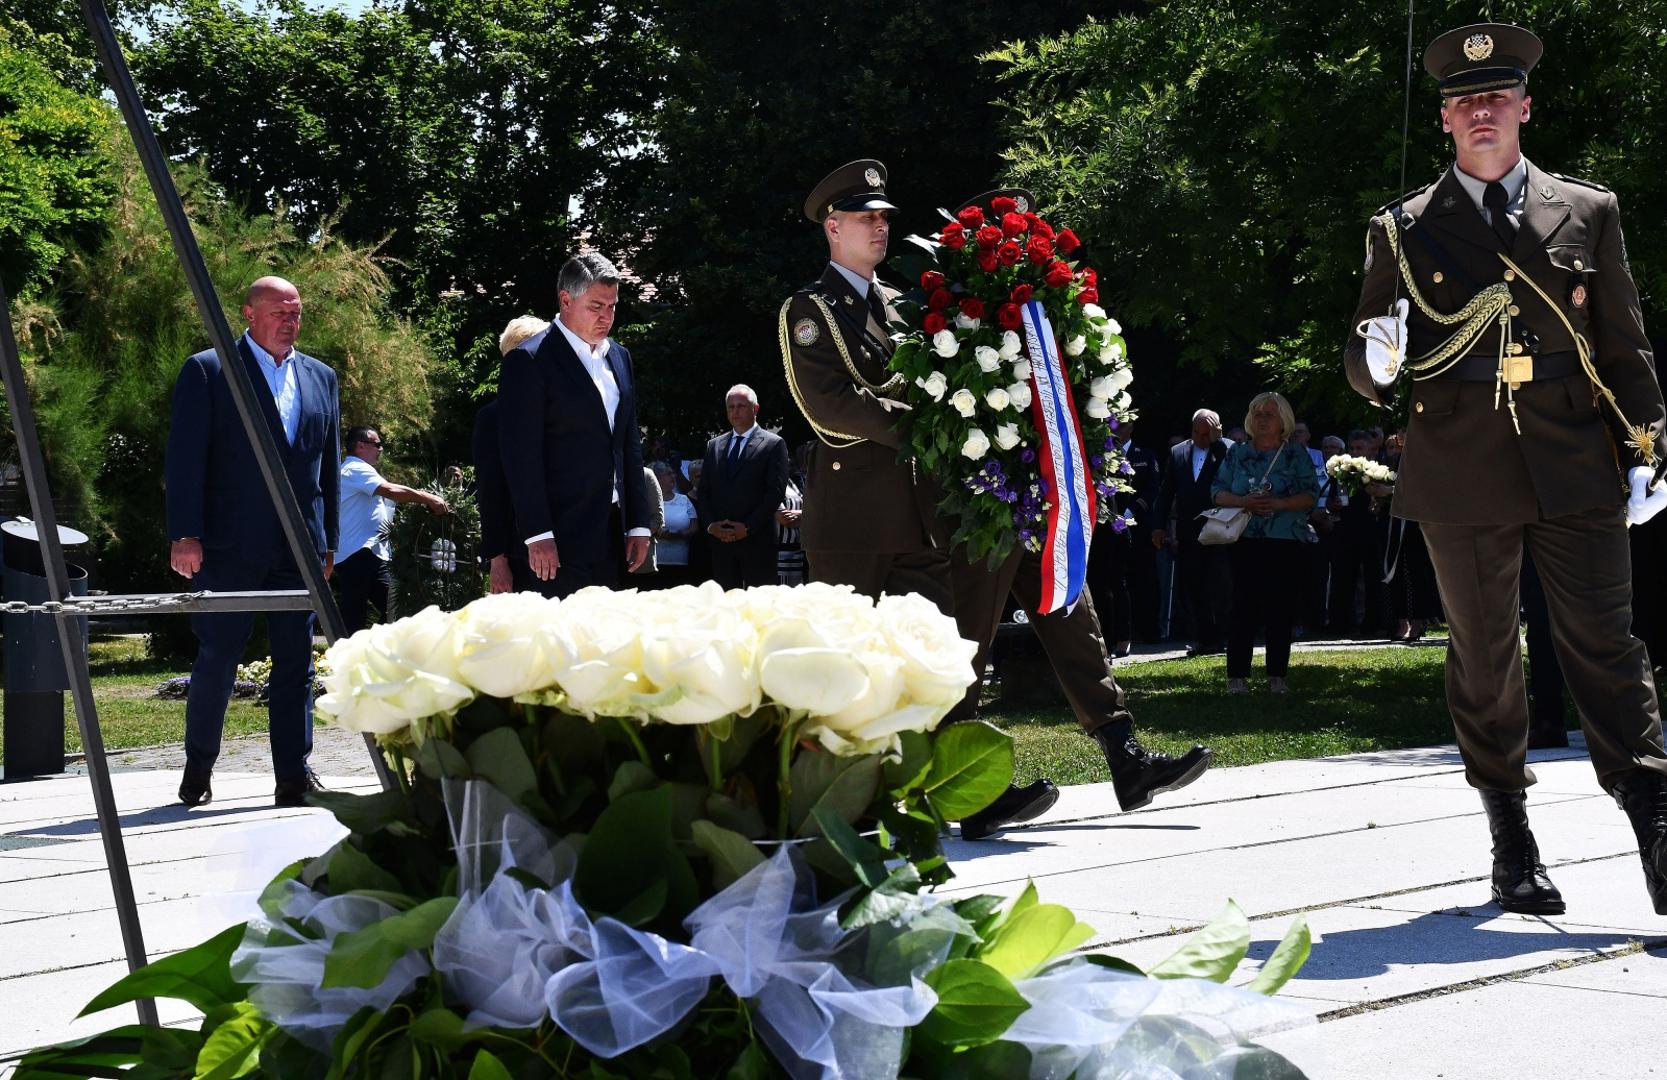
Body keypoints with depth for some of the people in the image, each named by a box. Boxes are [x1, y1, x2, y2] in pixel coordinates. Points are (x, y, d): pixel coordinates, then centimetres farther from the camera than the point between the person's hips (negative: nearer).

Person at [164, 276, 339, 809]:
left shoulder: (320, 377, 15)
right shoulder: (207, 371, 0)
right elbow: (184, 459, -5)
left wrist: (328, 539, 13)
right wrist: (184, 535, -12)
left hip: (300, 545, 4)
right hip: (230, 545, -4)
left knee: (296, 661, 3)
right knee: (217, 658, 0)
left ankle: (294, 778, 7)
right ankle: (198, 768, 17)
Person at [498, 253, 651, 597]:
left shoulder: (619, 357, 16)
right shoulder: (528, 360, -7)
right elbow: (521, 455, -12)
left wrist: (637, 525, 13)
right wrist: (537, 536, -17)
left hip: (609, 534, 7)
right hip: (555, 539, -7)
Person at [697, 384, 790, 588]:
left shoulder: (773, 444, 2)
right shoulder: (714, 445, 18)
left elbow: (775, 491, -5)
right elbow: (704, 491, 15)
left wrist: (748, 527, -12)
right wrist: (710, 525, -2)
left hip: (757, 540, -4)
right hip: (720, 539, 4)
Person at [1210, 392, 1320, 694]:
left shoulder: (1296, 453, 6)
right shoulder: (1237, 452, 11)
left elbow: (1311, 495, 0)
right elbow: (1218, 492, 6)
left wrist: (1279, 504, -17)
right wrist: (1244, 502, -13)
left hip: (1287, 542, 0)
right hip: (1246, 541, 0)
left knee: (1281, 609, 0)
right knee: (1243, 606, -6)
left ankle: (1277, 675, 7)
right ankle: (1236, 675, -1)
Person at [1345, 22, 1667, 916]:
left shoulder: (1588, 213, 10)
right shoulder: (1403, 231, 8)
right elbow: (1362, 371, 10)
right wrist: (1376, 360, -14)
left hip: (1576, 472, 0)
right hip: (1463, 475, 1)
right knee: (1483, 659, 7)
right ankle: (1512, 842, 16)